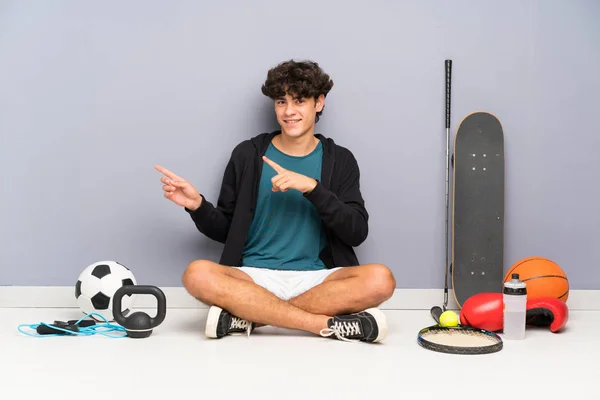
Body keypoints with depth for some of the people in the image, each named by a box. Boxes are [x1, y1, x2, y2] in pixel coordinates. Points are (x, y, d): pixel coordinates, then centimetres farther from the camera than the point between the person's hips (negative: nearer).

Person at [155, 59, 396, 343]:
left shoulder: (339, 160, 8)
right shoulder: (247, 154, 7)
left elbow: (357, 233, -3)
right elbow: (225, 230, 12)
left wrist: (312, 187, -14)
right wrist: (198, 206, -8)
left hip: (315, 280, 1)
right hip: (255, 278, 0)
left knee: (380, 279, -29)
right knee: (198, 274, -31)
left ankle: (248, 316, -26)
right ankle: (329, 325, -31)